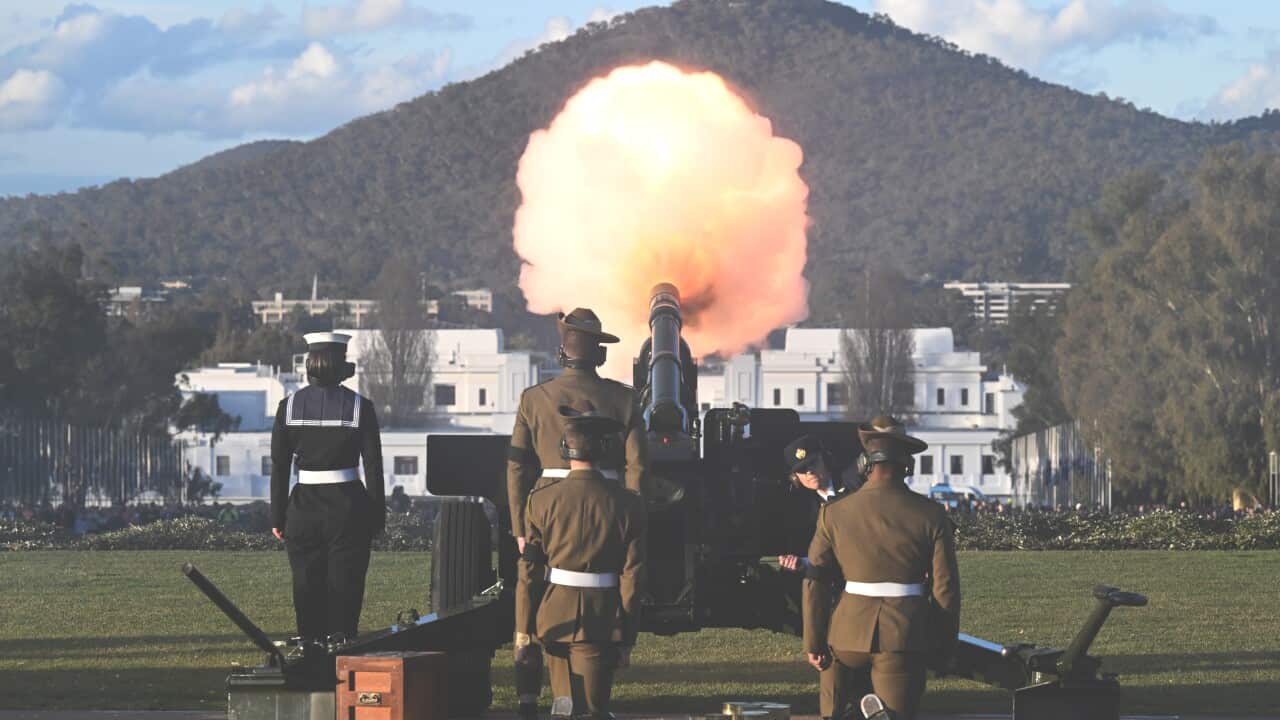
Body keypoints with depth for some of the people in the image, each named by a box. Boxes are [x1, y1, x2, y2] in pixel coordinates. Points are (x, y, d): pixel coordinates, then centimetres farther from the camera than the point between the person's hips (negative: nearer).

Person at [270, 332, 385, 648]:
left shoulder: (289, 406, -2)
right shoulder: (360, 407, -5)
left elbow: (279, 467, 0)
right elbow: (374, 466, -4)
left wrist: (278, 517, 5)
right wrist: (378, 516, 3)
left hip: (303, 507, 1)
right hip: (348, 506, -1)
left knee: (307, 587, 9)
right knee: (344, 585, 4)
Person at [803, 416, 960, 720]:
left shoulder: (834, 514, -1)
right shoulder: (932, 515, -3)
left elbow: (815, 582, 0)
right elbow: (946, 588, -2)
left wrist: (814, 643, 8)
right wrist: (944, 645, 10)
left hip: (850, 633, 1)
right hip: (906, 636, -1)